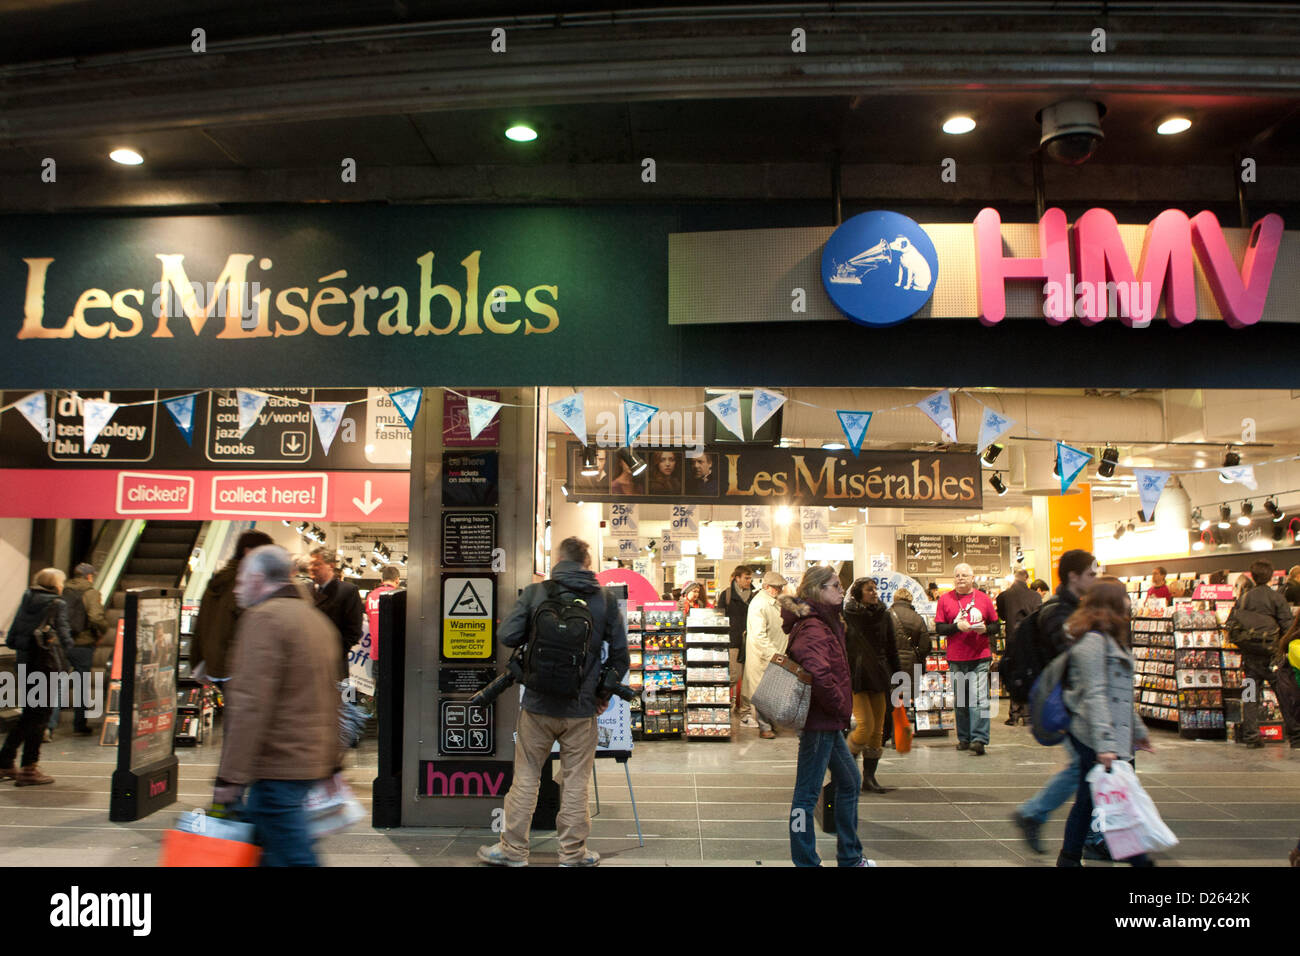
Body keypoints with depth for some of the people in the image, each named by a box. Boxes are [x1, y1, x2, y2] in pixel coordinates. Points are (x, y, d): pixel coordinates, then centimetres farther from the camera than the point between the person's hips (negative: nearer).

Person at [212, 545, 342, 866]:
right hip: (312, 763, 9)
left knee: (294, 857, -5)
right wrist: (330, 761, 24)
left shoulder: (263, 618, -11)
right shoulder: (317, 618, 18)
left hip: (278, 767, -9)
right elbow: (329, 698, 20)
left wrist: (230, 776, -16)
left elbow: (250, 705, -18)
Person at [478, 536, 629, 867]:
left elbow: (508, 636, -10)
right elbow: (620, 653, 0)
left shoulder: (534, 592, -4)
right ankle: (573, 853, 19)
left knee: (526, 778, 12)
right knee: (576, 781, 10)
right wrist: (604, 692, 12)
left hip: (538, 705, 0)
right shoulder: (605, 601, -2)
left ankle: (513, 849, 22)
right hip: (582, 708, 0)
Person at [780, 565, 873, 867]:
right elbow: (819, 674, -35)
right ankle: (806, 861, 11)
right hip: (818, 721, -11)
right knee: (808, 792, 0)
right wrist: (842, 709, -20)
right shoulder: (813, 628, -20)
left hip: (829, 721, 11)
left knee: (849, 782, 20)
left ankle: (850, 856, 34)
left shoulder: (827, 623, 13)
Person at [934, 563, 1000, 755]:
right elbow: (939, 628, 1)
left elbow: (996, 625, 12)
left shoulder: (983, 599, 7)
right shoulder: (945, 599, 5)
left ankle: (979, 739, -9)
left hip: (980, 657, -1)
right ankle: (964, 738, 18)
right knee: (960, 700, 8)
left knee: (979, 699, -9)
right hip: (956, 659, 1)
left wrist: (985, 629, -9)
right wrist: (957, 626, -15)